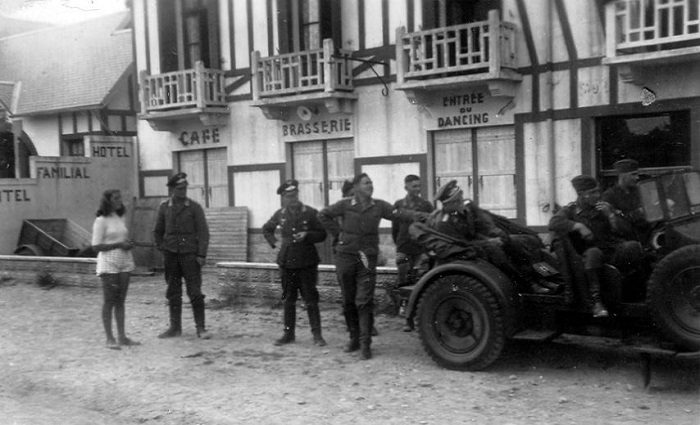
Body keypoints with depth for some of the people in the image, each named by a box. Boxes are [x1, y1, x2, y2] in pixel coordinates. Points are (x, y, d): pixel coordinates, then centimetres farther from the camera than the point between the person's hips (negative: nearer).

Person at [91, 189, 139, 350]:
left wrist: (129, 244, 2)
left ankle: (122, 336, 12)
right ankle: (110, 338, 2)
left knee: (120, 300, 8)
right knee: (109, 301, -2)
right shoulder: (101, 221, -7)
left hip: (124, 263, 6)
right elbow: (96, 246, -10)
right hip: (108, 264, -6)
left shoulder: (120, 218, 13)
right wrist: (119, 244, -16)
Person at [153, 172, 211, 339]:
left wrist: (201, 255, -10)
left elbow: (203, 232, -3)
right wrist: (162, 249, 7)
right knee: (173, 293, 7)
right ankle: (175, 327, 16)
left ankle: (201, 328, 1)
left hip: (190, 254, -3)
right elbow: (158, 231, 18)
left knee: (195, 292, -5)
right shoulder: (164, 207, 7)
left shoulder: (194, 207, -1)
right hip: (171, 255, 3)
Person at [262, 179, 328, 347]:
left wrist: (307, 235, -18)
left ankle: (317, 334, 5)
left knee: (311, 300, -2)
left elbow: (322, 234, -2)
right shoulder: (280, 214, 6)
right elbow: (266, 229, 22)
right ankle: (288, 333, 19)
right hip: (287, 262, 3)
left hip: (307, 262, -3)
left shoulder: (310, 213, -4)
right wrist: (274, 243, 7)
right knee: (288, 300, 10)